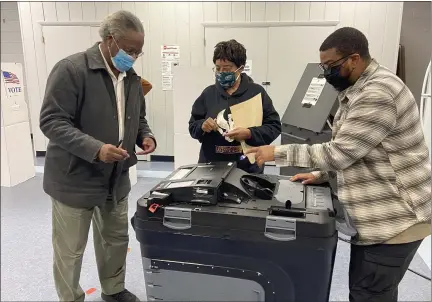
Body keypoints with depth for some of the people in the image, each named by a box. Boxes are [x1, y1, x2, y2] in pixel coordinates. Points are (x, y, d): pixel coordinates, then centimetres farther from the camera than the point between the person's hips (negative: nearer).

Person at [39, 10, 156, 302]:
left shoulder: (132, 79, 7)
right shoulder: (71, 69, -16)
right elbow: (52, 121, -19)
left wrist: (145, 136, -4)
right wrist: (95, 149, -31)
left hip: (116, 179, 7)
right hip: (75, 180, -6)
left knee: (116, 241, 20)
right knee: (70, 251, 10)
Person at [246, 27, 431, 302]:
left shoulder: (379, 93, -22)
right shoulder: (357, 89, 11)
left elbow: (340, 152, -24)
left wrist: (278, 153, -18)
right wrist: (321, 175, 8)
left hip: (395, 219, -9)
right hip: (378, 215, 9)